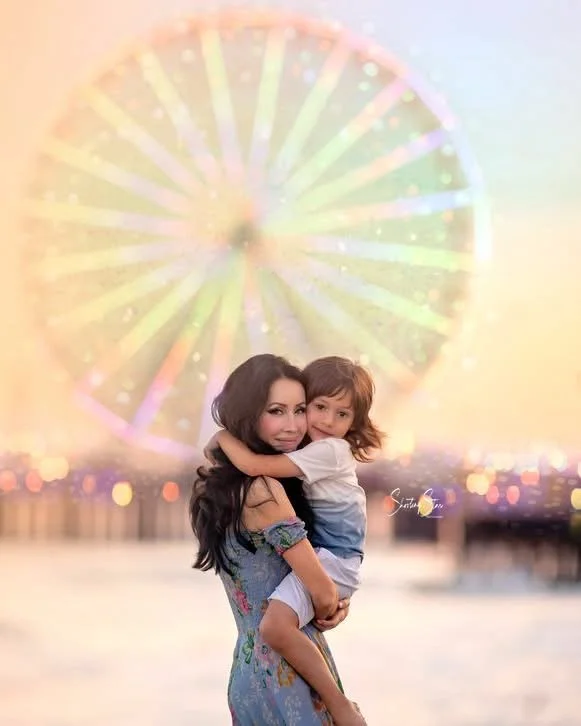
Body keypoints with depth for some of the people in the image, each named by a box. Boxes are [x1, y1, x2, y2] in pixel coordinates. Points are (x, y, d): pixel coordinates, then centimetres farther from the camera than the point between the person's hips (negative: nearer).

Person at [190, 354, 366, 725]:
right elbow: (322, 593, -18)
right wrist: (328, 606, 4)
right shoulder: (263, 490, -22)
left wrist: (334, 600, -2)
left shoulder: (221, 483, 5)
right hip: (288, 674, -9)